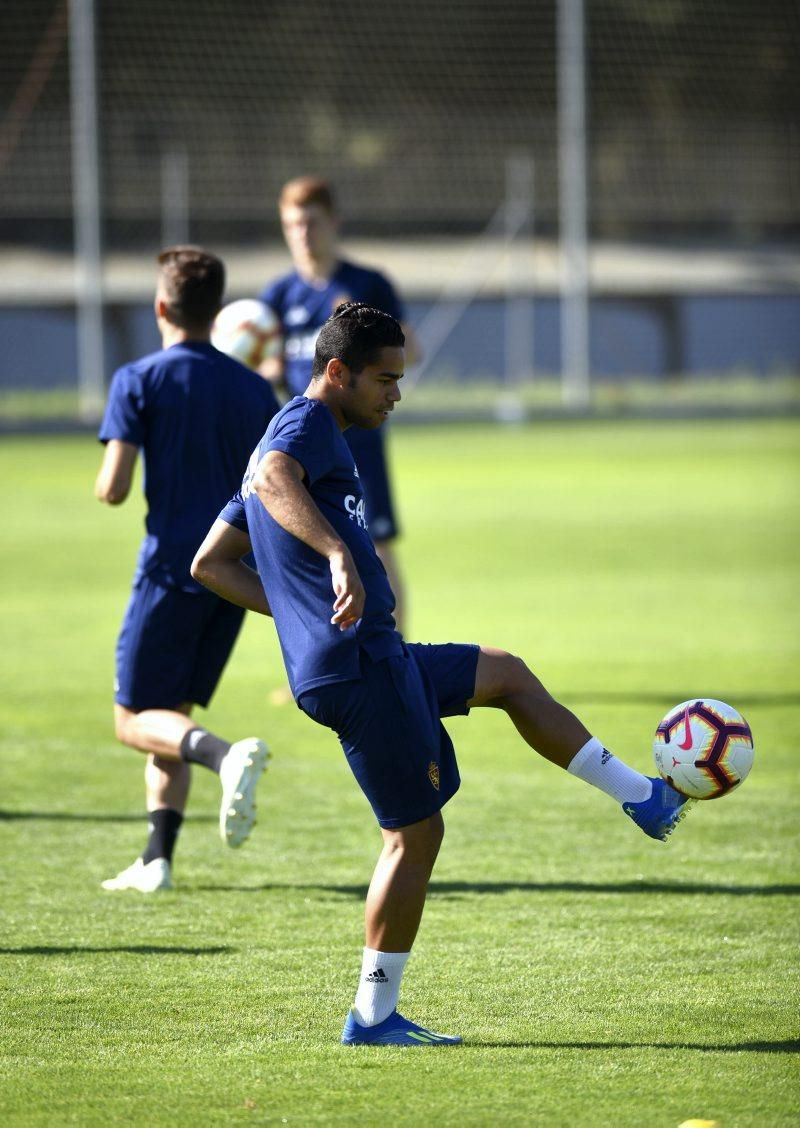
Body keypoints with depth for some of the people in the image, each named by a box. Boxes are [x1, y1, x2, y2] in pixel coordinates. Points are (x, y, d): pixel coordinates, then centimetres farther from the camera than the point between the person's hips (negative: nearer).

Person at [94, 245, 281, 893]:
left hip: (172, 568, -5)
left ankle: (226, 754, -28)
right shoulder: (255, 390, 7)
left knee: (136, 719, 2)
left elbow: (113, 489, -12)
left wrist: (107, 484, 10)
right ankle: (158, 860, 9)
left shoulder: (140, 382, -6)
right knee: (171, 714, 16)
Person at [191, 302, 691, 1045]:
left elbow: (210, 564, 25)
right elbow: (272, 479, -34)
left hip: (375, 659, 10)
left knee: (507, 676, 23)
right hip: (358, 667, -10)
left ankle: (641, 796, 31)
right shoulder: (308, 424, -8)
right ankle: (374, 1015, 1)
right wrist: (339, 554, -46)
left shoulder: (292, 438, 21)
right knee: (416, 831, -4)